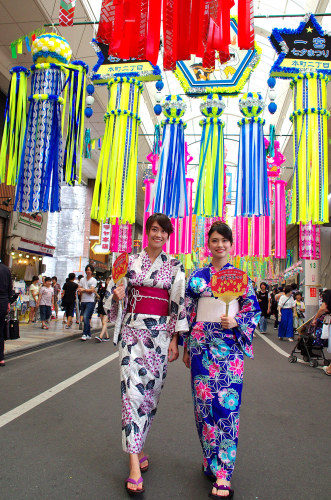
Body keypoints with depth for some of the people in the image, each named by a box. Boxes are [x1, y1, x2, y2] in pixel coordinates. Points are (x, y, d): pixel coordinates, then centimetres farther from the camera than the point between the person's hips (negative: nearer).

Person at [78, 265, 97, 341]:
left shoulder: (93, 280, 0)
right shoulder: (82, 279, 15)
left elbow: (91, 290, -11)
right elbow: (79, 289, 6)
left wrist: (83, 290, -4)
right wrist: (88, 290, -7)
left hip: (90, 301, -5)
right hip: (83, 301, 5)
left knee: (86, 317, -16)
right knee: (85, 319, 8)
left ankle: (85, 334, -12)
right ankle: (88, 334, 17)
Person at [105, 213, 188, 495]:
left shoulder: (175, 266, 3)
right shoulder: (132, 261, 6)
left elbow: (179, 303, 1)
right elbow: (118, 293, 12)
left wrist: (174, 339, -5)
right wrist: (116, 293, -12)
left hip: (160, 332, 0)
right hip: (133, 330, 0)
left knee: (151, 390, 9)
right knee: (132, 389, -7)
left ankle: (138, 445, 33)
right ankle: (135, 464, 1)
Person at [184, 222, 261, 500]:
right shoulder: (198, 276, 7)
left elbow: (254, 310, 6)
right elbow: (189, 312, 9)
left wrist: (236, 322, -14)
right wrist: (186, 348, 8)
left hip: (230, 345, -1)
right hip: (202, 344, 2)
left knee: (227, 403, -3)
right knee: (203, 401, 5)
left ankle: (223, 474, 5)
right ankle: (212, 459, 25)